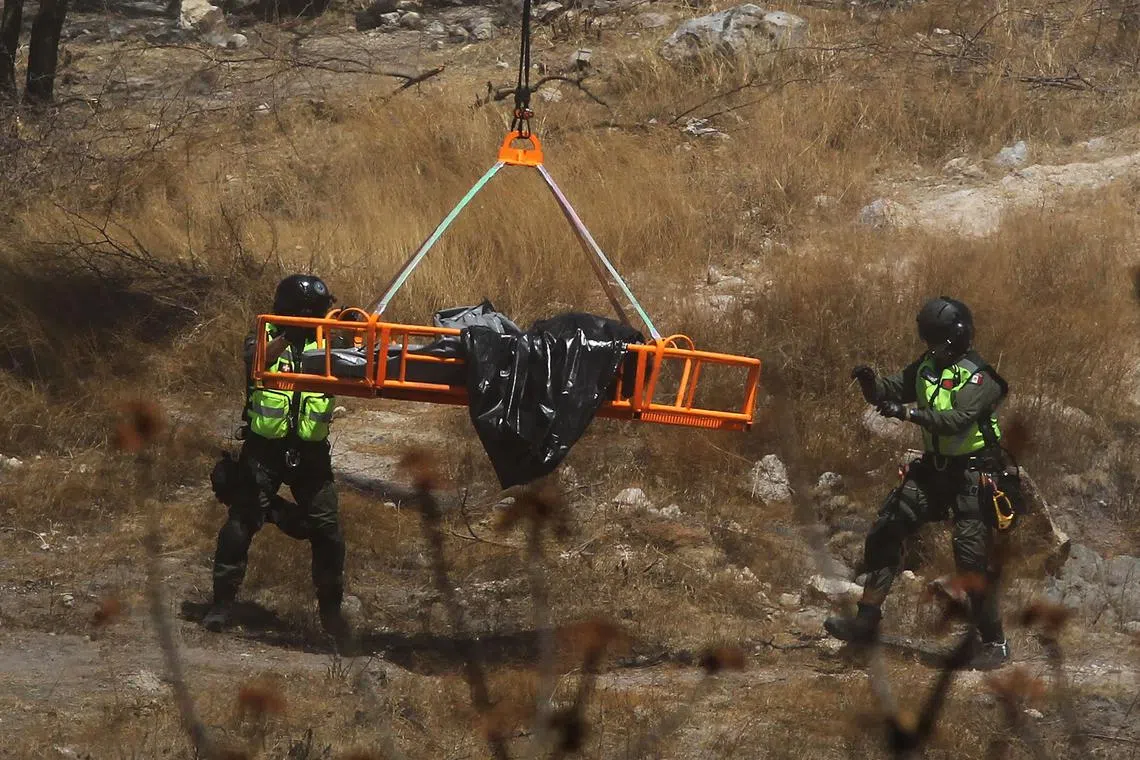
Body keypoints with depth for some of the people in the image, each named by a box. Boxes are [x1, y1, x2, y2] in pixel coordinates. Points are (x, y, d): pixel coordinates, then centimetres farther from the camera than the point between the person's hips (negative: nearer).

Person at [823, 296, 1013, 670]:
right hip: (933, 467, 8)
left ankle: (993, 642, 0)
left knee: (973, 556, -11)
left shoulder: (979, 376, -17)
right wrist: (871, 383, -15)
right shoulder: (927, 366, 6)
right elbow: (890, 392, 8)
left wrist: (910, 412, -38)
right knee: (885, 533, 2)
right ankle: (866, 619, 8)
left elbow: (959, 420, -31)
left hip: (972, 474, -8)